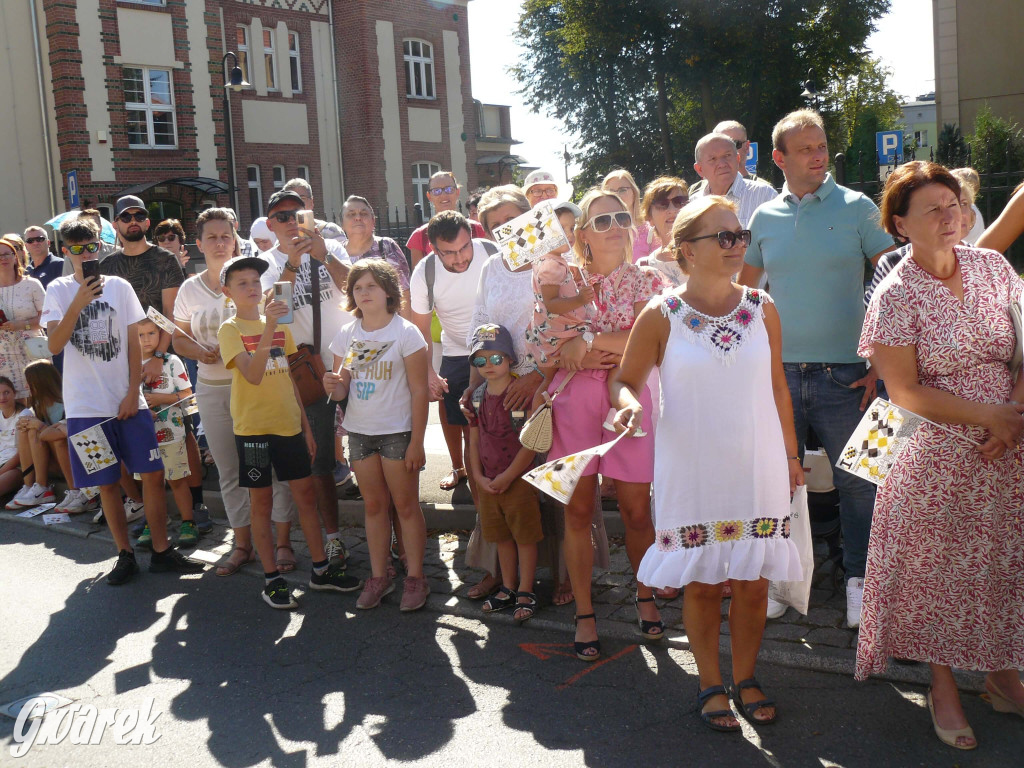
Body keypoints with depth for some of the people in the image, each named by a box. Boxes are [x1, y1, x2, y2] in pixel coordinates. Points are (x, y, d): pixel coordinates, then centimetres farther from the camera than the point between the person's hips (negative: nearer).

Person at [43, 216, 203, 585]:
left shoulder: (120, 287, 4)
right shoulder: (59, 290, 1)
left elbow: (134, 343, 5)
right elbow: (54, 345, -10)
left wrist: (134, 393, -2)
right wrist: (79, 302, -20)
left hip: (128, 401, 1)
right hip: (86, 406, -1)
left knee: (153, 473, 0)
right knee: (107, 483, 5)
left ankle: (161, 551, 12)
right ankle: (125, 555, 18)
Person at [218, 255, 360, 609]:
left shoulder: (280, 324, 10)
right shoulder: (230, 330, -6)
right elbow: (253, 375, -22)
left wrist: (306, 424, 14)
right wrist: (268, 327, -29)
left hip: (288, 423, 5)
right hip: (253, 427, -5)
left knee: (306, 494, 9)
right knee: (261, 501, 4)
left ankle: (321, 569, 20)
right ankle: (271, 579, 14)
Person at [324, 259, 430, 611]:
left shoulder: (405, 332, -8)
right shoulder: (347, 334, 5)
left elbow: (419, 390, -9)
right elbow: (344, 388, 9)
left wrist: (417, 441, -13)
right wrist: (335, 387, -17)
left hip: (397, 432, -4)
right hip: (359, 431, 4)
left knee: (406, 505, 2)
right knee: (373, 505, 11)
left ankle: (415, 576, 12)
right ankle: (380, 575, 20)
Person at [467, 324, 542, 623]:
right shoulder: (478, 397, 5)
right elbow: (474, 440, 10)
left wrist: (507, 477, -15)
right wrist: (479, 476, -1)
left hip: (519, 480, -6)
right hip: (488, 483, 6)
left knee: (525, 536, 5)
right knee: (501, 536, 17)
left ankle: (525, 592, 18)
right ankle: (508, 588, 31)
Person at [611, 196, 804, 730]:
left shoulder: (761, 309, 3)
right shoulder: (661, 316, -6)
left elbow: (777, 385, 11)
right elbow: (625, 380, 1)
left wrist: (791, 455, 15)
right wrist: (630, 404, -23)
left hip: (758, 470, 3)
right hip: (691, 475, -2)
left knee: (753, 582, 8)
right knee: (701, 583, 6)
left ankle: (745, 679, 29)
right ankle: (711, 685, 26)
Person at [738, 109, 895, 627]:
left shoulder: (857, 208, 0)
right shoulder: (764, 218, 7)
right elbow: (742, 289, 18)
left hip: (843, 372, -2)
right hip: (779, 371, 2)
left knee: (858, 481, 4)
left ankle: (859, 579, 21)